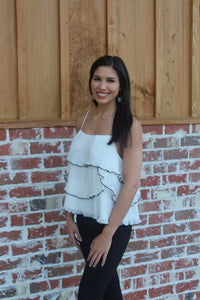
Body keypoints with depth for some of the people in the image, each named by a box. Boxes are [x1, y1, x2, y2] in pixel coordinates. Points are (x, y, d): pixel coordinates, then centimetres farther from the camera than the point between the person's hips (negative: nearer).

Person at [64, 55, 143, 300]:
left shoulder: (129, 125, -14)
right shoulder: (82, 120, 4)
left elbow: (131, 183, -16)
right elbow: (76, 173, 9)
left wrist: (108, 233, -16)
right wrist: (70, 217, 5)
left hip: (114, 222, -5)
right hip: (85, 217, 5)